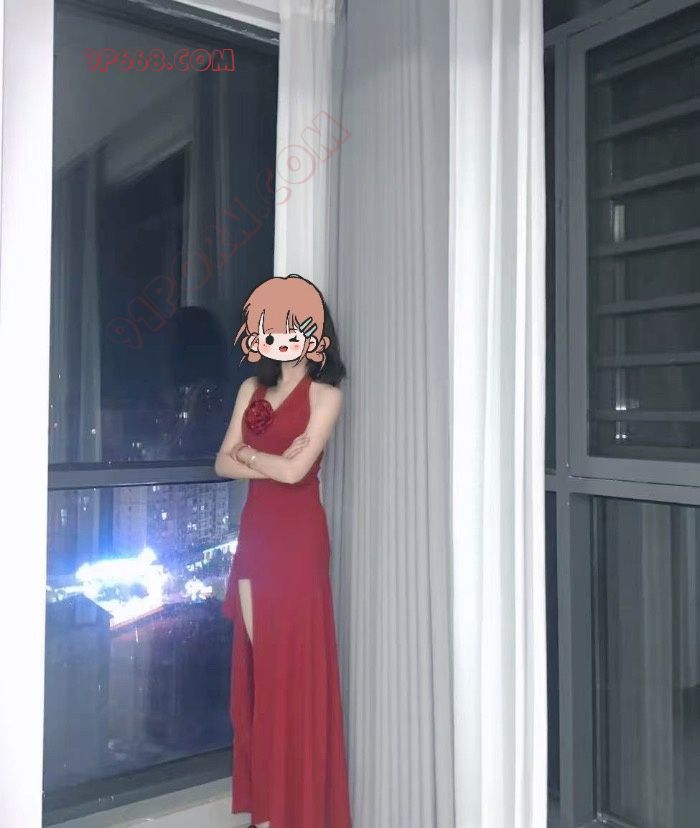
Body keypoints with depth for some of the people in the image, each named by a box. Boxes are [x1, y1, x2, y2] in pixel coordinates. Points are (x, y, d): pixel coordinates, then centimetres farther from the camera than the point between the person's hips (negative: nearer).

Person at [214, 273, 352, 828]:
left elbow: (295, 470, -15)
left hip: (299, 534, -6)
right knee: (258, 660, 10)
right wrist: (272, 460, -9)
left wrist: (249, 453, 0)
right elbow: (224, 464, 6)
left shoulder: (325, 393, -6)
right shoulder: (253, 389, 12)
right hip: (256, 529, 6)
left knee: (293, 665, -1)